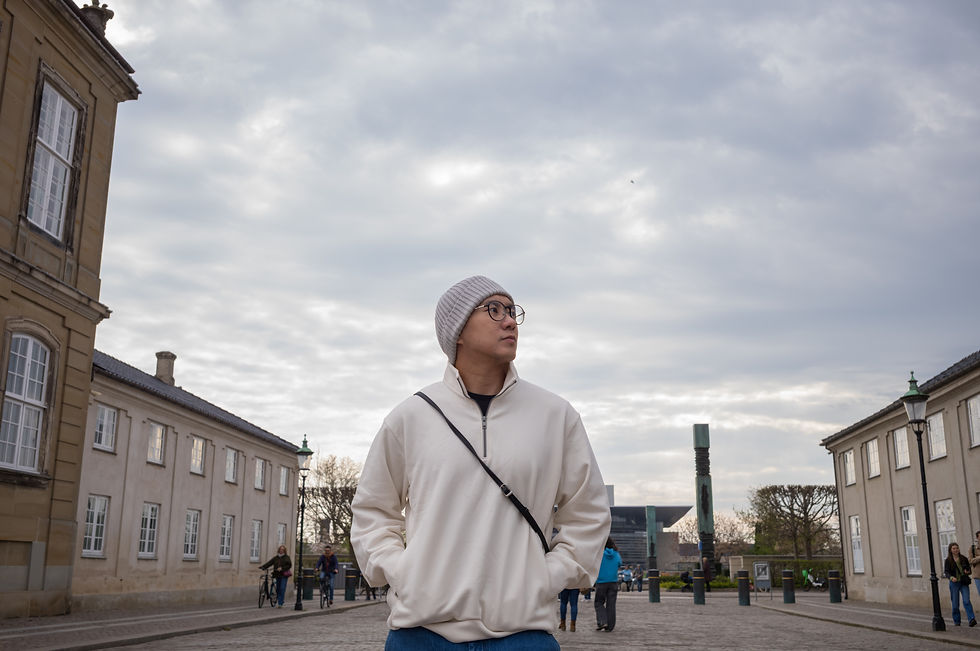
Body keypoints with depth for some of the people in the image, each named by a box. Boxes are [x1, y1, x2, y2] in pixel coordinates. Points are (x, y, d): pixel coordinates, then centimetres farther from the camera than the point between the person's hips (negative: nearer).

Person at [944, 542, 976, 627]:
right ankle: (956, 621, 17)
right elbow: (947, 572, -3)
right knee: (955, 604, 3)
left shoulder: (964, 559, 7)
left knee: (966, 601, -15)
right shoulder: (948, 560, 0)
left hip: (964, 583, 1)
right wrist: (951, 577, -23)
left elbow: (969, 569, 15)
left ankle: (972, 619, -20)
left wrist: (967, 571, -8)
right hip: (954, 583, -1)